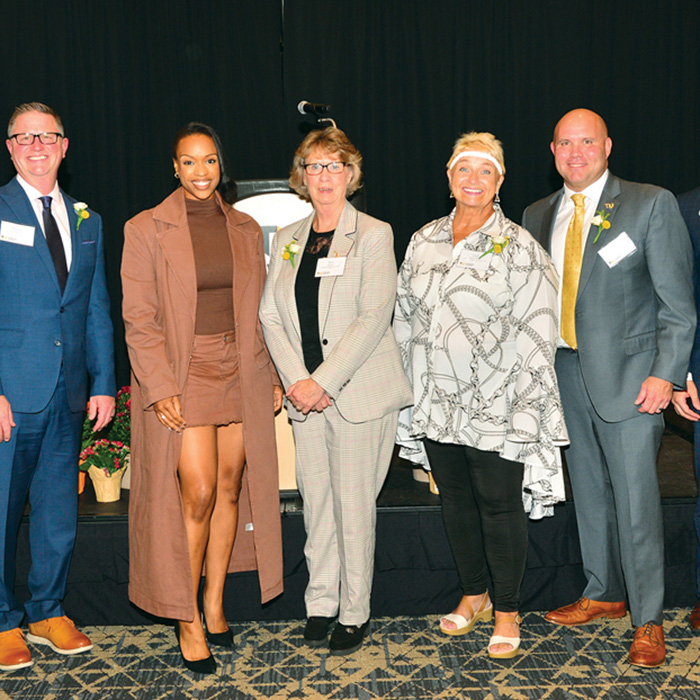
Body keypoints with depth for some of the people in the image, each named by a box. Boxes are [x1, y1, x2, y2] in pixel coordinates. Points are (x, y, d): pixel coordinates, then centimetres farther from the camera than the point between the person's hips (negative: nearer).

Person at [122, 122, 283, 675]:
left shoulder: (246, 229, 10)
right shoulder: (146, 230, -2)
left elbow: (261, 313, 13)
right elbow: (139, 319, -6)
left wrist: (273, 377, 8)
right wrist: (160, 388, -14)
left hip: (240, 375, 4)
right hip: (183, 377, -4)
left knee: (231, 490, 8)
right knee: (198, 495, -8)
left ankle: (215, 603, 25)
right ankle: (187, 619, 10)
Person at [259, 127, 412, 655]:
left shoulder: (373, 235, -2)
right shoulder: (287, 240, 13)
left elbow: (373, 318, -11)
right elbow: (271, 317, 8)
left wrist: (323, 380, -16)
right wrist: (295, 380, -6)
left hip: (359, 391, -4)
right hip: (305, 395, 4)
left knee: (354, 508, 0)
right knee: (316, 505, 9)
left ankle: (355, 614, 14)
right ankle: (321, 605, 22)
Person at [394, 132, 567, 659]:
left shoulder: (519, 248, -6)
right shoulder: (423, 242, 8)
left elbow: (535, 334, -9)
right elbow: (404, 322, 14)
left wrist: (525, 412, -14)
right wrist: (405, 392, 11)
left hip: (494, 406, -5)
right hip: (436, 402, 5)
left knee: (500, 506, 4)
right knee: (455, 500, 15)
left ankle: (507, 612, 21)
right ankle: (474, 596, 34)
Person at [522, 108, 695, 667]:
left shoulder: (651, 204, -3)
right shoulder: (538, 215, 12)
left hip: (628, 374, -5)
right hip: (565, 370, 5)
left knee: (635, 497, -3)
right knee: (589, 491, 14)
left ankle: (648, 621, 11)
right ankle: (603, 594, 31)